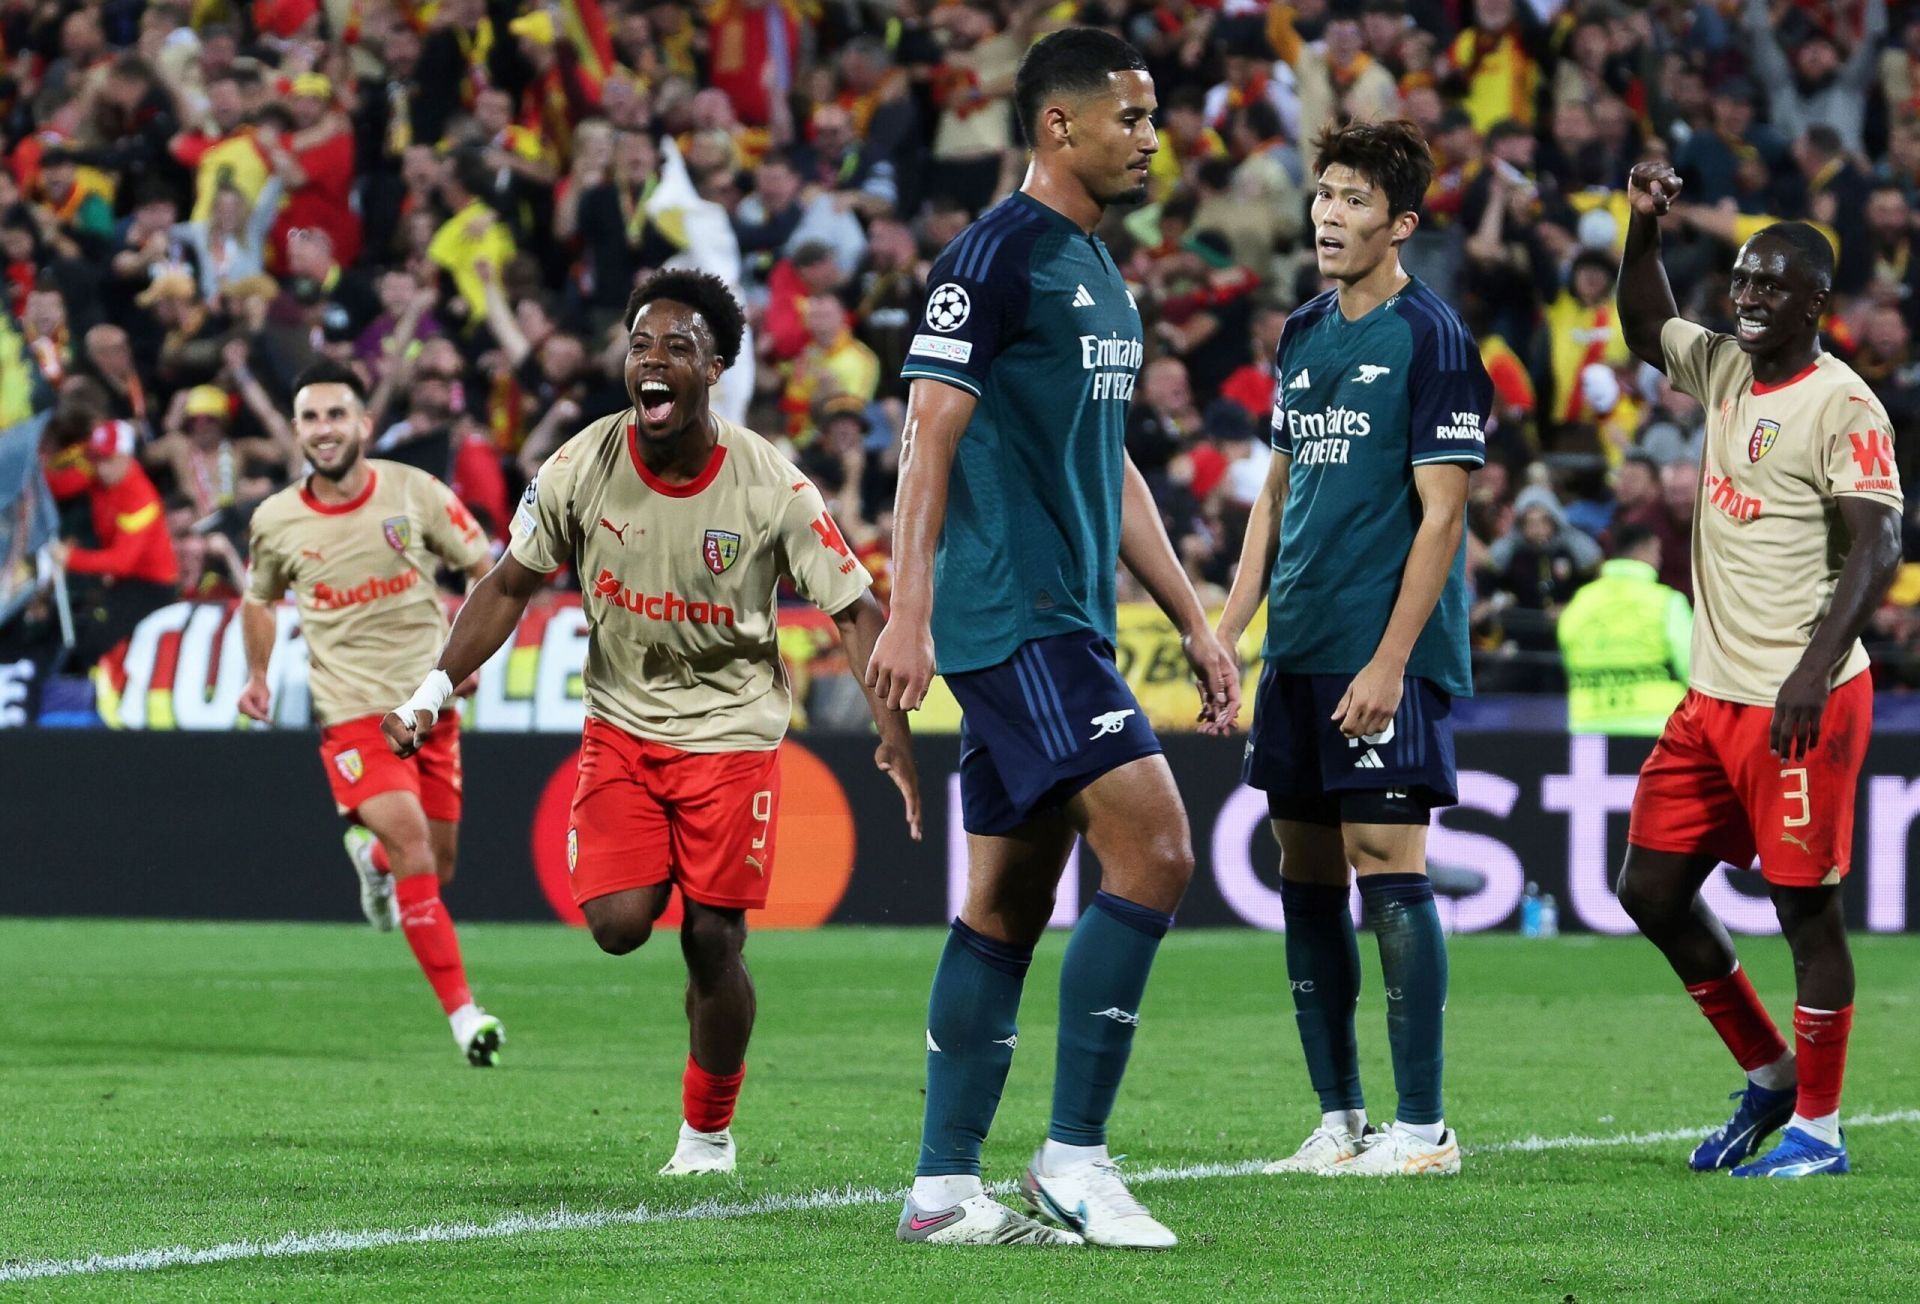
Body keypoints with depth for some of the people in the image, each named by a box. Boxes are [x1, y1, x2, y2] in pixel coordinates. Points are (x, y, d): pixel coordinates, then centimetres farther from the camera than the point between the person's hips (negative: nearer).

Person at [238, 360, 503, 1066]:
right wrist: (258, 675, 8)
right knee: (416, 850, -19)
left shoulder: (415, 493, -5)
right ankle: (463, 1014, -15)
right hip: (353, 713, -2)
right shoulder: (274, 521, -2)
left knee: (439, 862, 9)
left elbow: (486, 570, 5)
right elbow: (259, 599, 19)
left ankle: (371, 853, 47)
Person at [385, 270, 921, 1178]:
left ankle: (708, 1131, 15)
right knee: (617, 924, -13)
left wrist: (892, 731, -22)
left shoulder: (771, 489, -16)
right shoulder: (581, 468, -10)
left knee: (713, 940, -4)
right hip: (621, 720, 2)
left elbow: (855, 610, -10)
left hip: (733, 727, -2)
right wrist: (434, 690, -6)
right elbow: (510, 586, 2)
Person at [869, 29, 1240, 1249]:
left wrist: (1194, 623, 23)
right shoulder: (995, 256, -9)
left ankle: (945, 1187, 10)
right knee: (1153, 851, -16)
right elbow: (931, 438, -14)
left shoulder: (1102, 276, 20)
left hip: (1065, 624, 9)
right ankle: (1073, 1160, -12)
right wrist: (910, 613, -21)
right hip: (1013, 621, -9)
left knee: (1006, 906, 8)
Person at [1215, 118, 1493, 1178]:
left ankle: (1421, 1126, -4)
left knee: (1388, 867, -9)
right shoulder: (1302, 336, 15)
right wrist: (1226, 630, 14)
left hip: (1387, 658, -7)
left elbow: (1441, 514, -11)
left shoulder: (1430, 339, -7)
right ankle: (1339, 1119, 14)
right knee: (1306, 876, 7)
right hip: (1299, 654, 7)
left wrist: (1390, 662, -17)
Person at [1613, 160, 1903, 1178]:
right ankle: (1768, 1077, 24)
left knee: (1805, 905, -3)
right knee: (1651, 887, 10)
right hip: (1713, 697, 9)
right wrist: (1644, 228, 17)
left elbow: (1878, 548, -20)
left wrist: (1815, 670, -29)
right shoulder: (1725, 369, 11)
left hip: (1800, 705, -9)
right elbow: (1646, 331, 32)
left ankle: (1819, 1127, 7)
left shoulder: (1842, 406, -13)